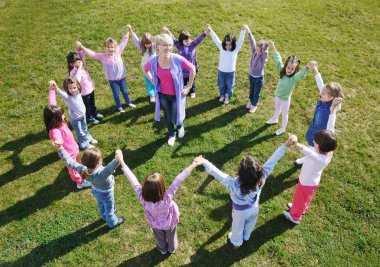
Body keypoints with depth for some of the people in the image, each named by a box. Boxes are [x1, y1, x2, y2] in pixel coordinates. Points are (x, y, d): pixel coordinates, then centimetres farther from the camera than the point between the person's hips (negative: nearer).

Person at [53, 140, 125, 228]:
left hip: (96, 190, 5)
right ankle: (112, 222, 55)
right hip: (106, 193, -5)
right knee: (109, 208, 25)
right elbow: (111, 168, -72)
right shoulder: (101, 174, -50)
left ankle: (105, 217, 66)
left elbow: (69, 161, -27)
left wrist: (60, 148, -23)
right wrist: (118, 159, -91)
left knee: (101, 205, 35)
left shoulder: (83, 170, -34)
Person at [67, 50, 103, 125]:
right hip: (84, 92, -7)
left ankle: (94, 113, 51)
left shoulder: (82, 65, -6)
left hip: (91, 89, 7)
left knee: (92, 103, 29)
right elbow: (77, 80, -47)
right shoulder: (73, 72, -28)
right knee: (87, 106, 16)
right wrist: (79, 68, -42)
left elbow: (82, 56, 3)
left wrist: (80, 49, -15)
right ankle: (90, 117, 37)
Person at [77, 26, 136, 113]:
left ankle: (128, 103, 46)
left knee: (124, 91, 22)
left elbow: (123, 42, -9)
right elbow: (92, 54, -20)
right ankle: (119, 107, 35)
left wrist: (127, 32, -10)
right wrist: (82, 48, -30)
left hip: (122, 77, 2)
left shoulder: (118, 52, -11)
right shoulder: (103, 56, -15)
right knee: (116, 94, 13)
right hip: (112, 80, -2)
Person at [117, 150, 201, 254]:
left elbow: (133, 181, -40)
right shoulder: (167, 199, -49)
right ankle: (171, 249, 65)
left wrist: (121, 162, -34)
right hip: (170, 223, -1)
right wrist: (193, 165, -48)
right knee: (171, 237, 34)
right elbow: (178, 181, -49)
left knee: (160, 238, 35)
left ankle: (162, 249, 66)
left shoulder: (143, 199, -44)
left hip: (155, 224, 2)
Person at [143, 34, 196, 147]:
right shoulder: (153, 62, -16)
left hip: (177, 94, -2)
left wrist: (189, 87, -8)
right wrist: (153, 82, 2)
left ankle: (180, 126, 42)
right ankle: (172, 135, 46)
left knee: (175, 118, 3)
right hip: (163, 95, 2)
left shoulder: (178, 59, -24)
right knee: (167, 117, 18)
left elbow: (192, 69, -11)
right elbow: (145, 69, 7)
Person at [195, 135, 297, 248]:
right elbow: (272, 161, -32)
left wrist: (204, 162, -49)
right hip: (254, 209, 3)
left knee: (238, 228, 31)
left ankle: (236, 242, 61)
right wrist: (285, 145, -27)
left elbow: (218, 174, -48)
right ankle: (245, 238, 67)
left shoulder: (235, 184, -46)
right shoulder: (262, 178, -36)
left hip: (240, 212, -3)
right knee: (249, 226, 35)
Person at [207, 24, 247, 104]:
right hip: (221, 71, 1)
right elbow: (215, 39, -22)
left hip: (231, 72, -1)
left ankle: (227, 97, 43)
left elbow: (241, 40, -29)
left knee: (229, 86, 18)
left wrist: (243, 30, -44)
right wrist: (210, 30, -34)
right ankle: (222, 96, 48)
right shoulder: (221, 47, -15)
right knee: (221, 85, 22)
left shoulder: (236, 48, -17)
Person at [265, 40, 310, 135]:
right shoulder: (282, 71, -17)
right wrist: (273, 47, -12)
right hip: (277, 96, 5)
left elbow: (302, 74, -51)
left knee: (284, 114, 18)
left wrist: (307, 67, -72)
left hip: (285, 99, -5)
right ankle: (274, 119, 60)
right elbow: (278, 60, -12)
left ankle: (283, 128, 40)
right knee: (277, 109, 32)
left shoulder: (294, 78, -31)